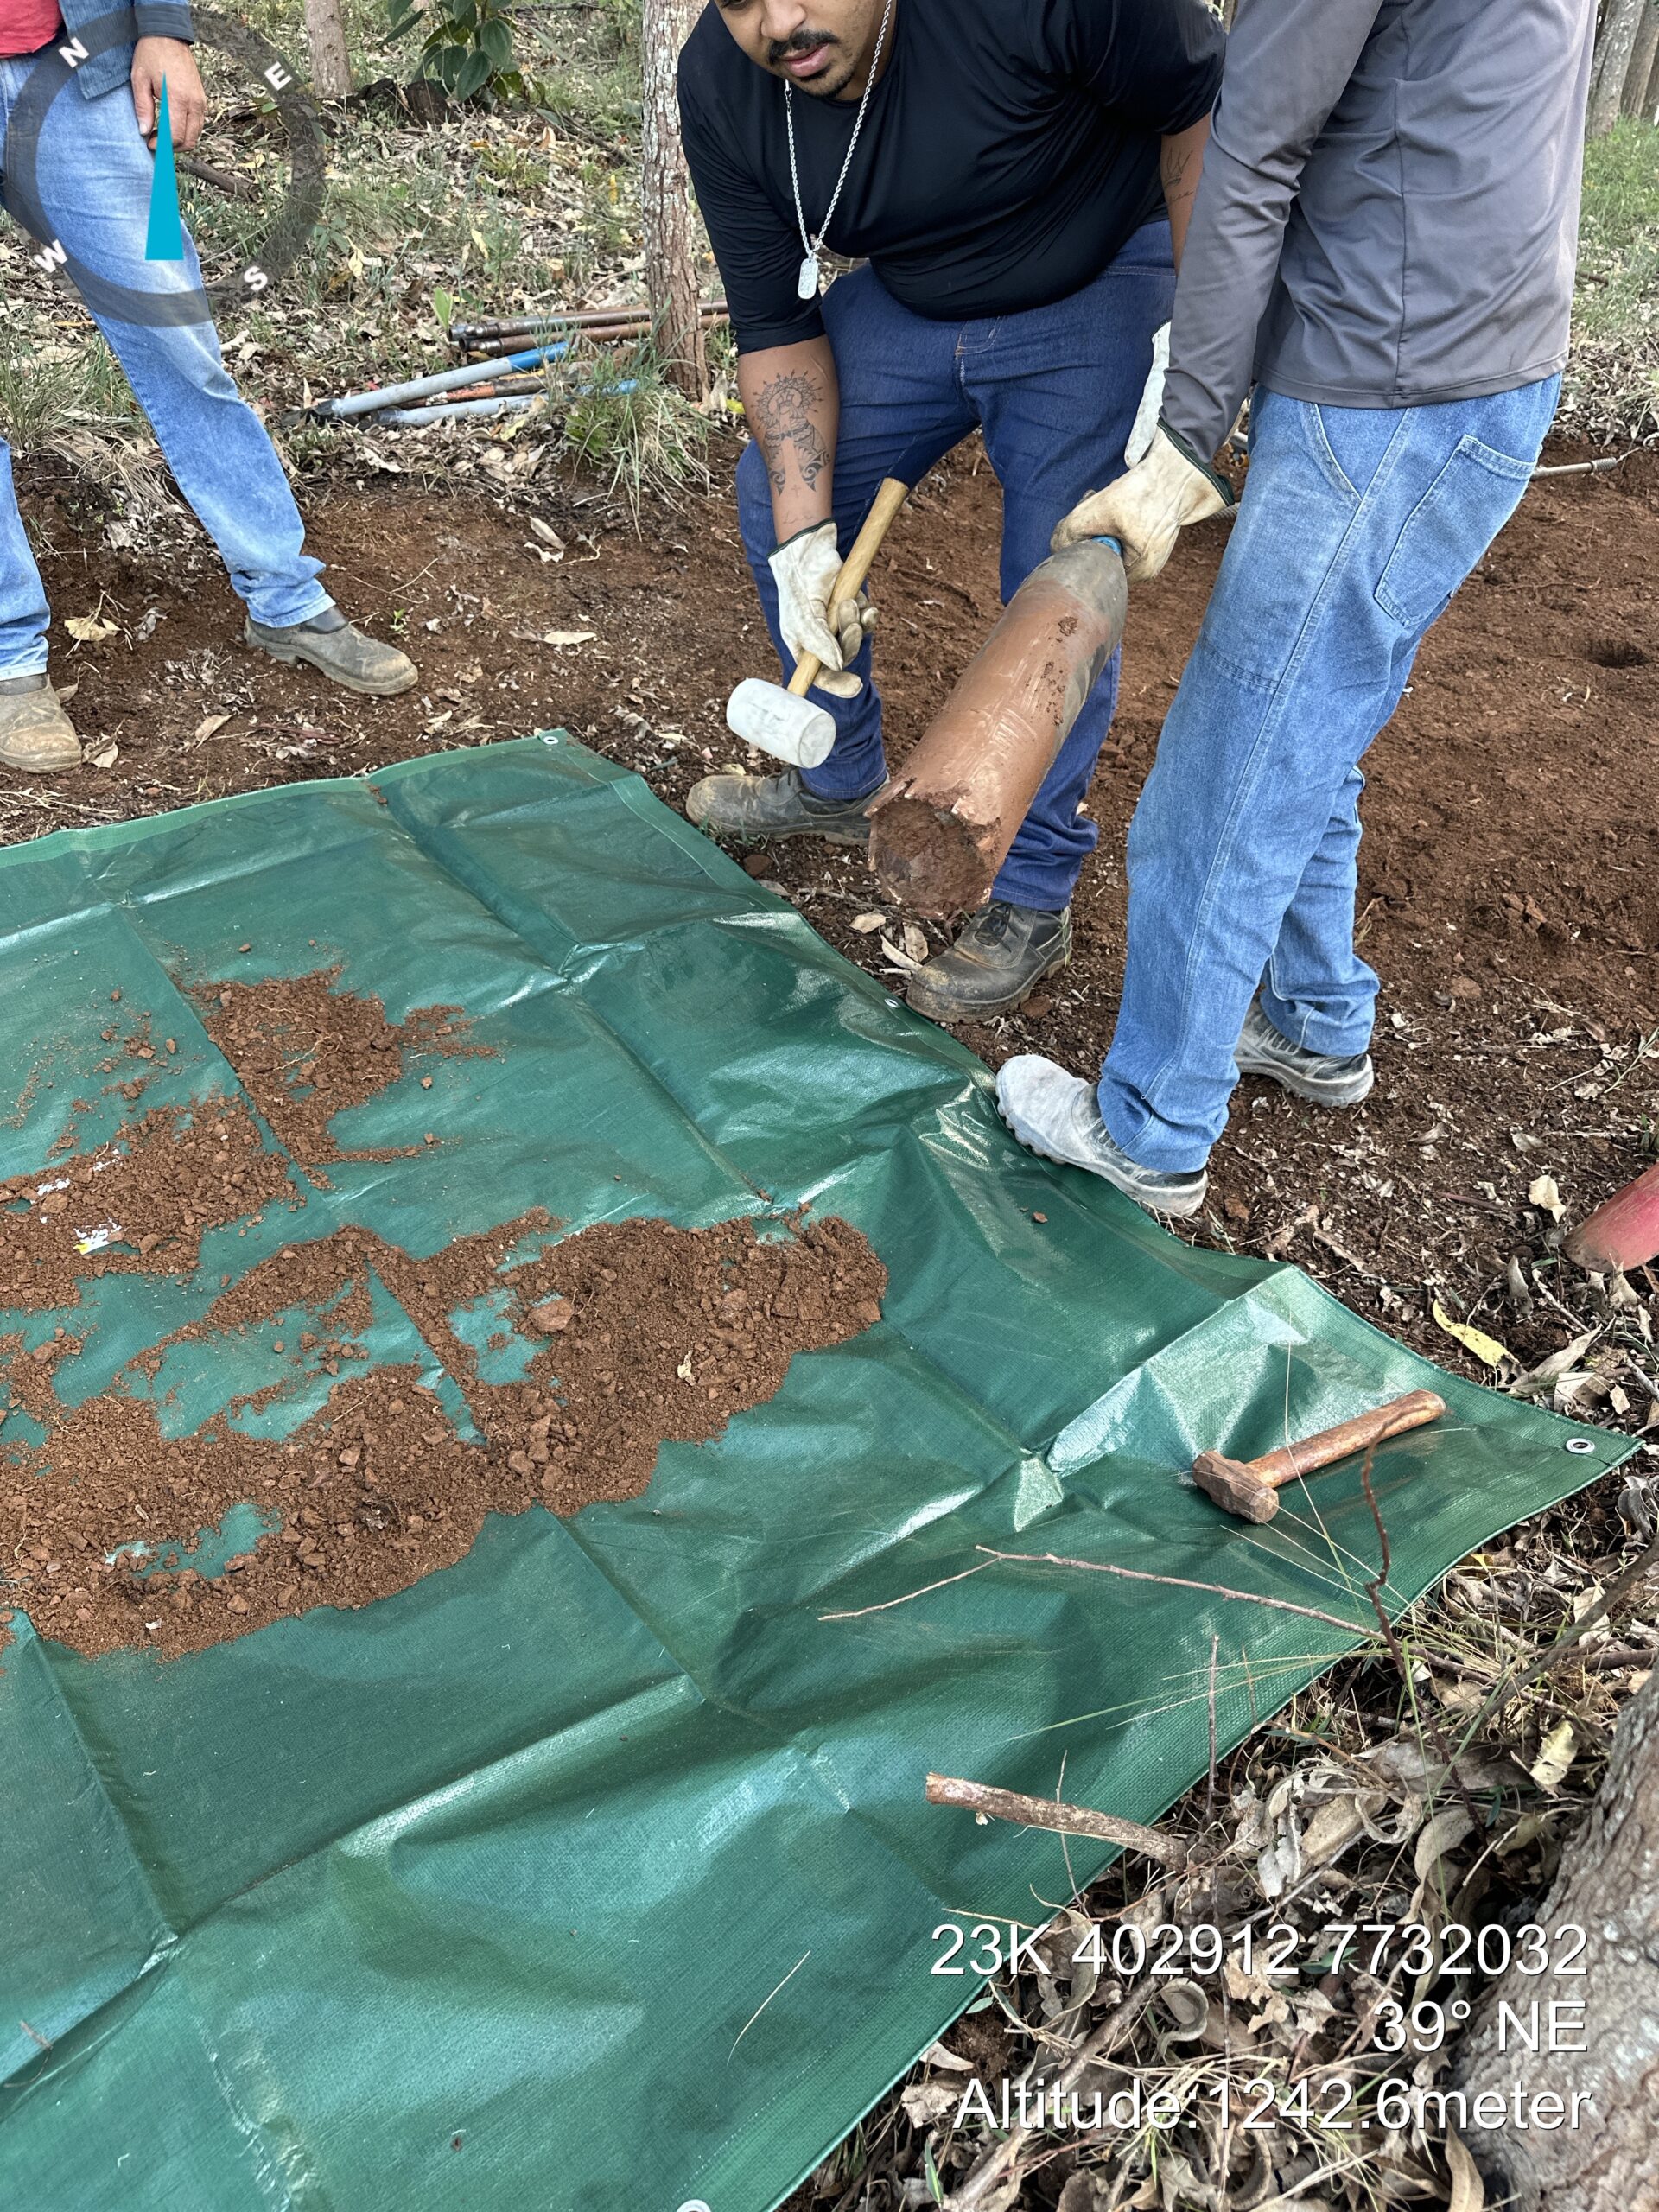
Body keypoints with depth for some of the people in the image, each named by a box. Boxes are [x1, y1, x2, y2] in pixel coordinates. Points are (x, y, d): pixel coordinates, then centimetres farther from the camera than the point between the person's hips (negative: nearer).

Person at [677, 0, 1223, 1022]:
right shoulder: (720, 85, -18)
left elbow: (1205, 102, -20)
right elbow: (778, 325, -11)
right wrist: (804, 534, -20)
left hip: (1095, 294, -5)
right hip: (908, 298, 6)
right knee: (774, 499, 6)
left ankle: (1034, 900, 6)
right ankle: (844, 785, 26)